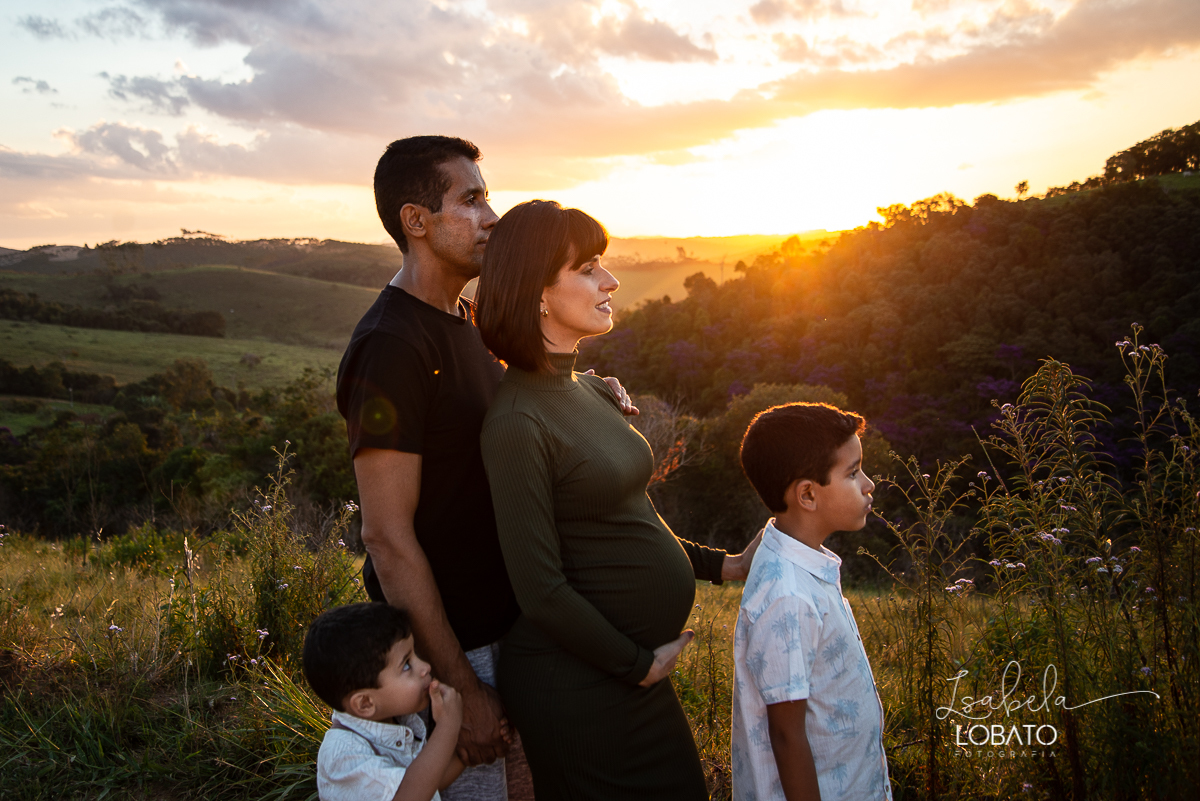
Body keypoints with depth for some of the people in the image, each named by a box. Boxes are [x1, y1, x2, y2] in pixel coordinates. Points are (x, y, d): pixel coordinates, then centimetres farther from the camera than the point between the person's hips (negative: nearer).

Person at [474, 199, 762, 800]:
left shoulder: (588, 390, 6)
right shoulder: (517, 422, -22)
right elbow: (541, 591, -21)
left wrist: (723, 565, 10)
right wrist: (638, 665, -11)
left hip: (638, 662, 8)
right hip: (576, 686, -8)